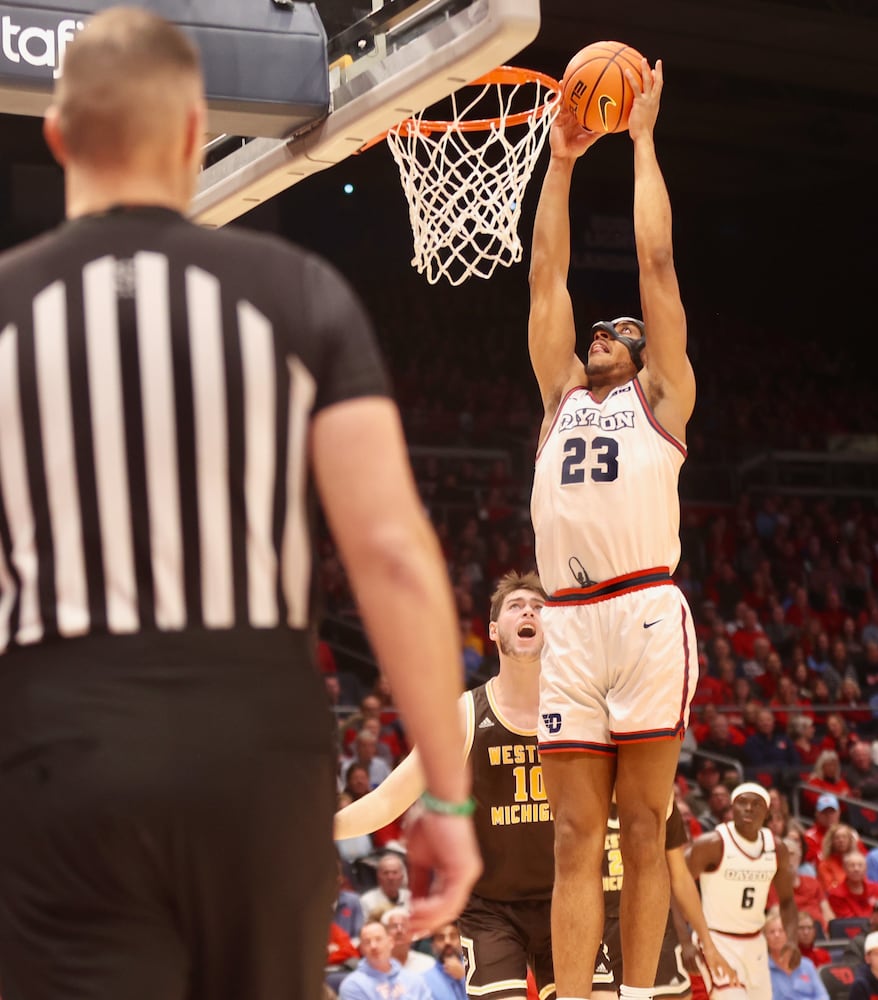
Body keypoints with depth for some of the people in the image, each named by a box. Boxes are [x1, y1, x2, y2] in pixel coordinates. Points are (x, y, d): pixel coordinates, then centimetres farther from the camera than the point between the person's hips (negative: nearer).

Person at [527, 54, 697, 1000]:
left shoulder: (660, 397, 14)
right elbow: (547, 277, 23)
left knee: (642, 830, -2)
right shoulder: (561, 398, 23)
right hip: (567, 624, 4)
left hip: (646, 612, -4)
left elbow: (657, 262, 11)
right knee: (574, 839, 1)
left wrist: (643, 137, 16)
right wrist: (561, 160, 24)